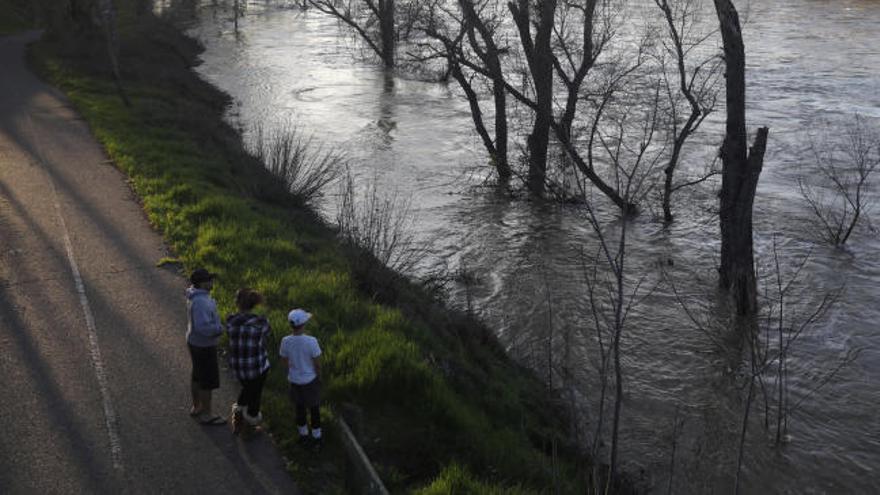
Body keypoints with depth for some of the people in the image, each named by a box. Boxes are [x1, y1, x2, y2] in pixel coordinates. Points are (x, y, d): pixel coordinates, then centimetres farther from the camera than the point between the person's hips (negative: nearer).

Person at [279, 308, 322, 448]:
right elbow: (317, 364, -18)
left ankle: (304, 436, 42)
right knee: (314, 409, 19)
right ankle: (316, 439, 33)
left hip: (295, 380, 3)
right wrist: (319, 377, 1)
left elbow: (284, 361, -3)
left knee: (300, 408, 24)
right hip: (311, 380, -3)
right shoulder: (311, 341, -29)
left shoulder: (285, 341, -19)